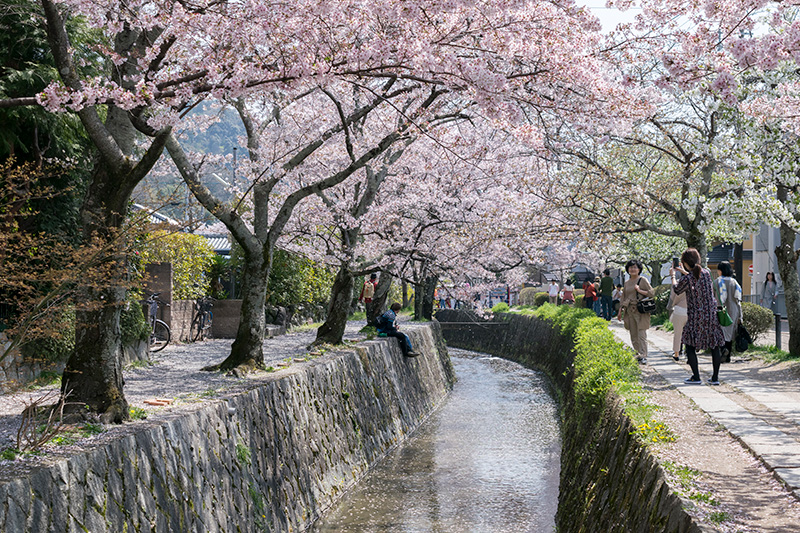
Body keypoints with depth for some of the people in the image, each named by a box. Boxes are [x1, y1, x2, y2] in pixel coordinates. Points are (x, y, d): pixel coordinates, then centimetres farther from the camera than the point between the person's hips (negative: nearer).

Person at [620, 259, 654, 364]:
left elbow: (651, 293, -5)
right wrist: (620, 310, 19)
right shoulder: (627, 283, 15)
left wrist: (639, 290, -14)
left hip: (641, 311, -6)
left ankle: (643, 356, -11)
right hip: (630, 311, 6)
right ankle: (637, 354, 12)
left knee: (642, 334, -10)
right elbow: (623, 297, 22)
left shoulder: (643, 280, 0)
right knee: (633, 335, 6)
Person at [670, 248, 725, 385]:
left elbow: (677, 290, 5)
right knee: (715, 345, 9)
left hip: (695, 316, -5)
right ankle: (715, 377, 11)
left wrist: (672, 276, 22)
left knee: (690, 345, 7)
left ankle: (696, 377, 4)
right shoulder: (706, 273, -1)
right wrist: (684, 272, 32)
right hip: (712, 313, 5)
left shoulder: (687, 279, -16)